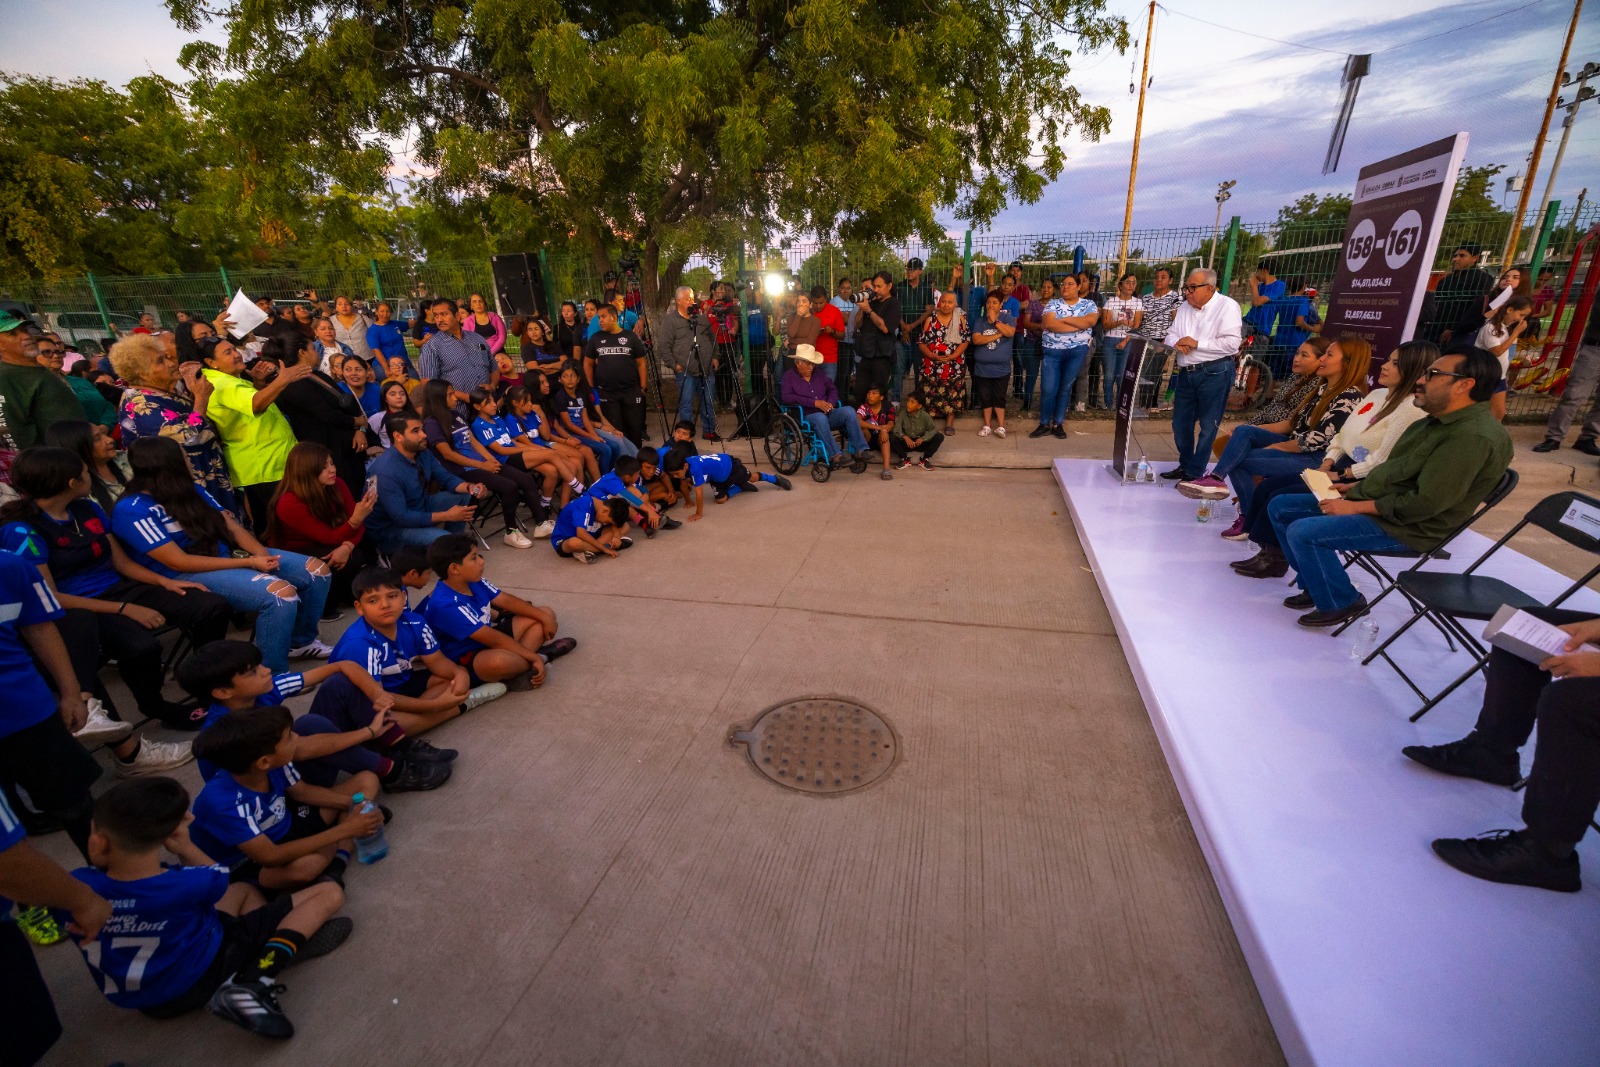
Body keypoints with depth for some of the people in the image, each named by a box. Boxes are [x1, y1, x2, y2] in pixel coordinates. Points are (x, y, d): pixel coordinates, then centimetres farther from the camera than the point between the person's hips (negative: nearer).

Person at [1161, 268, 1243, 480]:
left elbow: (1231, 343, -17)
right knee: (1180, 424, 12)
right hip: (1186, 373, 7)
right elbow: (1170, 335, 14)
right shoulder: (1184, 307, 13)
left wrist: (1196, 344, -15)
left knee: (1208, 426, -1)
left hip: (1214, 373, -7)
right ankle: (1185, 466, 28)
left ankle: (1195, 473, 5)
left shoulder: (1227, 306, -8)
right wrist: (1177, 342, -9)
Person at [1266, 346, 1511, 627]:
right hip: (1374, 502, 10)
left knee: (1302, 532, -28)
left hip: (1404, 526, -10)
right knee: (1280, 507, 4)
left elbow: (1424, 504, -25)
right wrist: (1356, 488, 6)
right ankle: (1317, 585, 13)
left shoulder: (1474, 436, -20)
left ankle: (1341, 602, -5)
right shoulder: (1440, 420, 12)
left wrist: (1357, 506, -19)